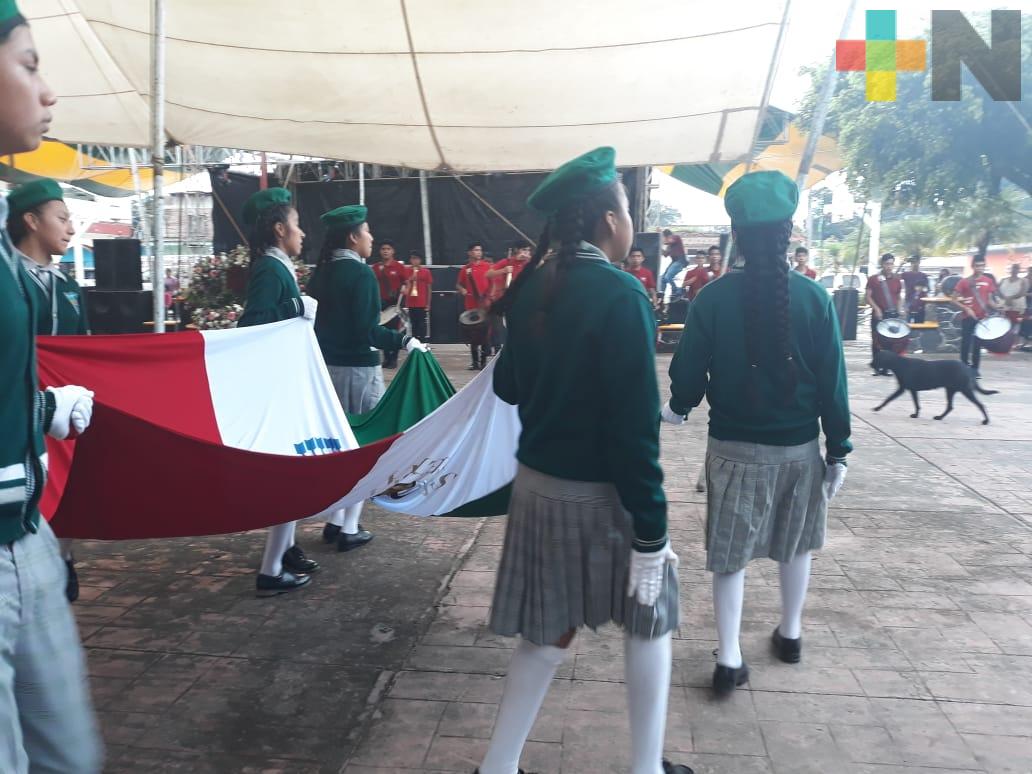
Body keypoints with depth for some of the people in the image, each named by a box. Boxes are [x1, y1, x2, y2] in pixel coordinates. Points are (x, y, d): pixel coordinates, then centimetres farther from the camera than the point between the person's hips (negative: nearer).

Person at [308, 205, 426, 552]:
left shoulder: (321, 273, 8)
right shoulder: (361, 273, -14)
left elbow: (315, 319, 10)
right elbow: (366, 329, -21)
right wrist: (404, 340, -17)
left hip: (327, 366, 7)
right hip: (358, 369, -7)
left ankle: (335, 520, 24)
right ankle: (349, 528, 9)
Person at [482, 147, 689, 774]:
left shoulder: (532, 289, 3)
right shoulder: (621, 293, -18)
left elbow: (507, 385, 13)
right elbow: (635, 425, -21)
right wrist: (651, 531, -17)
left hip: (538, 483, 6)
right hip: (602, 494, -6)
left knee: (549, 634, 18)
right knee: (650, 619, 18)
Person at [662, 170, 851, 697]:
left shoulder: (713, 298, -11)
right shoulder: (814, 297, -8)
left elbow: (688, 372, -6)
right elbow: (833, 382, -6)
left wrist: (678, 408, 16)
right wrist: (838, 451, 3)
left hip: (734, 445, -1)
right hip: (799, 444, 2)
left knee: (730, 553, 8)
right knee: (795, 543, 21)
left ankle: (729, 660, 8)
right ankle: (790, 633, 38)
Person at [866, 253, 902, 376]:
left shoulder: (897, 280, 10)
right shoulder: (874, 279, 0)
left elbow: (898, 297, 17)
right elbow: (868, 297, -2)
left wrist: (898, 311, 7)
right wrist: (876, 309, -14)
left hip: (893, 314, 3)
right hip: (878, 314, -3)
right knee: (877, 341, -2)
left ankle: (887, 367, 7)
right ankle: (876, 366, 6)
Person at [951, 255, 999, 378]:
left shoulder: (989, 281, 4)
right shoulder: (964, 282, -6)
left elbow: (989, 299, 12)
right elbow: (954, 299, -4)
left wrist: (996, 307, -8)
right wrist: (966, 309, -15)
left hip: (982, 317, 3)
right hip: (968, 317, -3)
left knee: (978, 344, 8)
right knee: (966, 343, -2)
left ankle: (975, 369, 15)